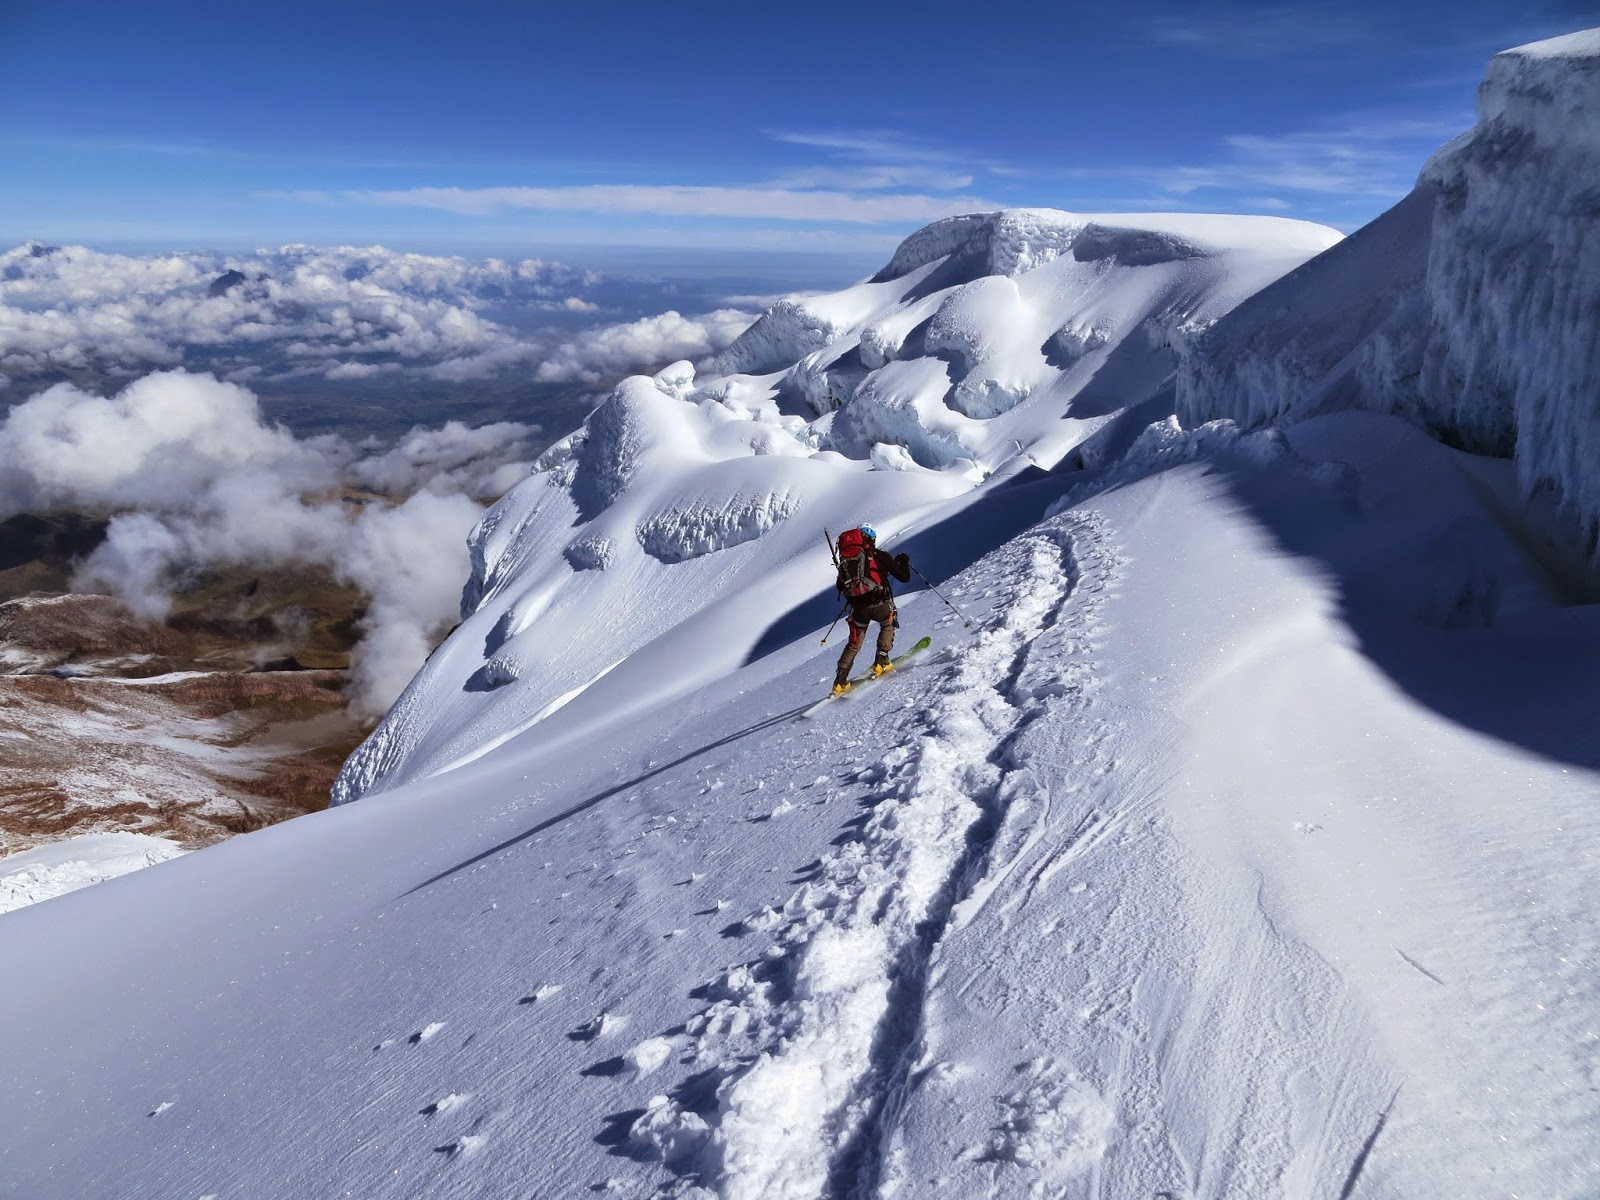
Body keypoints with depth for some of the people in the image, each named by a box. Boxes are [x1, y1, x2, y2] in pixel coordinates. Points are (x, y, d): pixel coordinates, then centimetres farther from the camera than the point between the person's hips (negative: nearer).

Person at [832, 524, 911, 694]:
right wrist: (904, 562, 22)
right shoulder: (880, 556, 2)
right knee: (888, 624, 30)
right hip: (879, 603, -3)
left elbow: (840, 586, 17)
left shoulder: (846, 560, 14)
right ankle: (881, 662, 20)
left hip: (858, 608, 3)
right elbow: (904, 577, 2)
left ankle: (840, 681, 9)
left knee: (853, 644, 17)